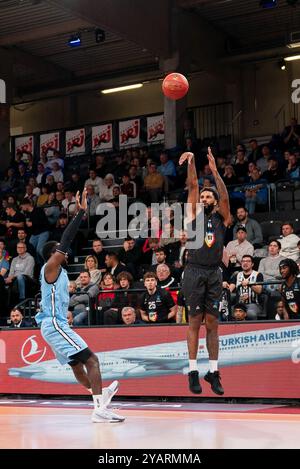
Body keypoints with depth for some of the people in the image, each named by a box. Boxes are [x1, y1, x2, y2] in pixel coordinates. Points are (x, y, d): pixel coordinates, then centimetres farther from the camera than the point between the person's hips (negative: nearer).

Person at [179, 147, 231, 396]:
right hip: (195, 272, -1)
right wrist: (192, 162, -15)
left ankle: (213, 371, 9)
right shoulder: (195, 214, 8)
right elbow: (193, 186, -2)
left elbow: (225, 197, -8)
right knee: (195, 322, 1)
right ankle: (193, 371, 5)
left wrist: (214, 170, -17)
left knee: (212, 323, 5)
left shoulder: (222, 218, 9)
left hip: (214, 274, 1)